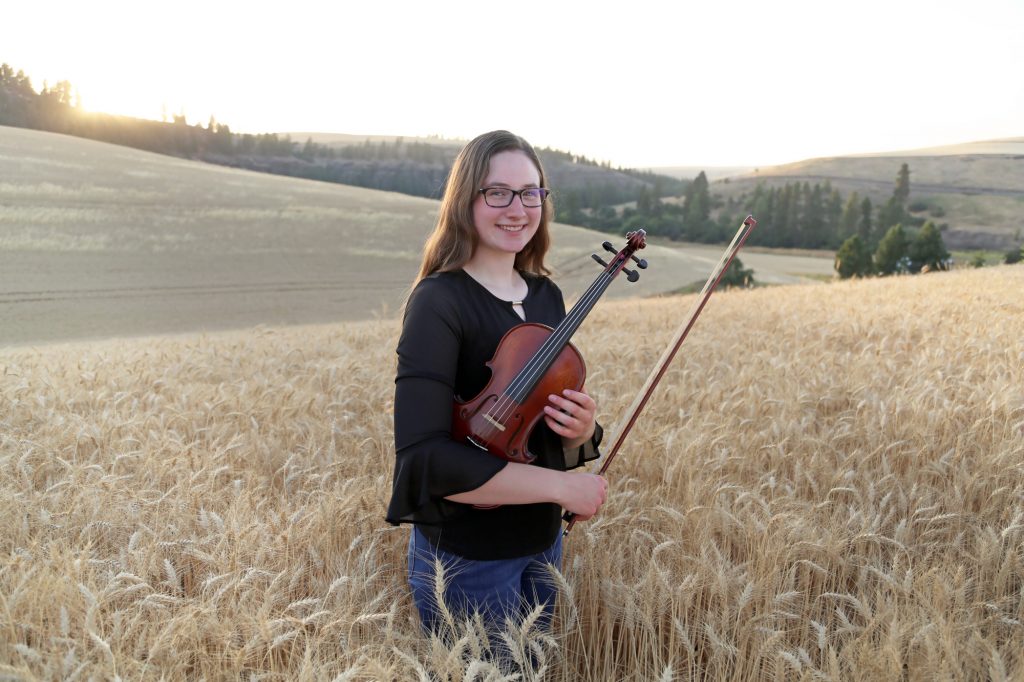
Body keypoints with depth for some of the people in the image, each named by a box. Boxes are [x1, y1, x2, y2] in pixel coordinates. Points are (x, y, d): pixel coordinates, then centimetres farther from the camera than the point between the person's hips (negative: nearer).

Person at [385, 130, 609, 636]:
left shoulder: (547, 296, 2)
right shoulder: (439, 302, -19)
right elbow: (423, 457, -27)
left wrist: (581, 431, -12)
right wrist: (558, 484, -25)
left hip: (543, 543, 7)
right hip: (468, 555, -7)